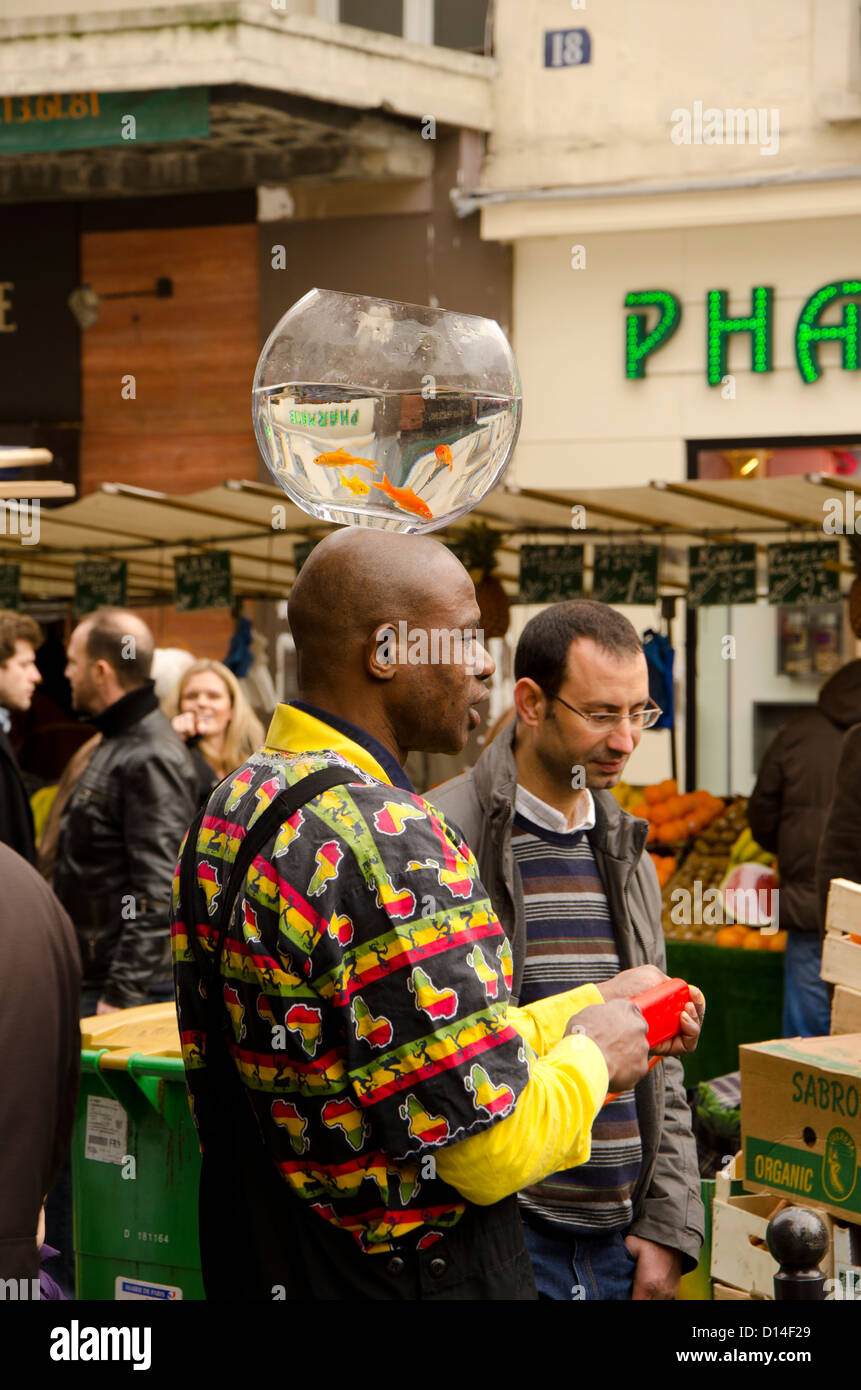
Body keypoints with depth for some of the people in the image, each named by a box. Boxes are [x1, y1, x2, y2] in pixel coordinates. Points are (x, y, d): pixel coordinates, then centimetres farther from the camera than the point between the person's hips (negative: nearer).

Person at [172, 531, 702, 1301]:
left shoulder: (231, 805, 5)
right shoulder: (390, 843, -24)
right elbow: (494, 1148, -24)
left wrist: (581, 1008, 14)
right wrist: (591, 1054, -6)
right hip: (414, 1277, -9)